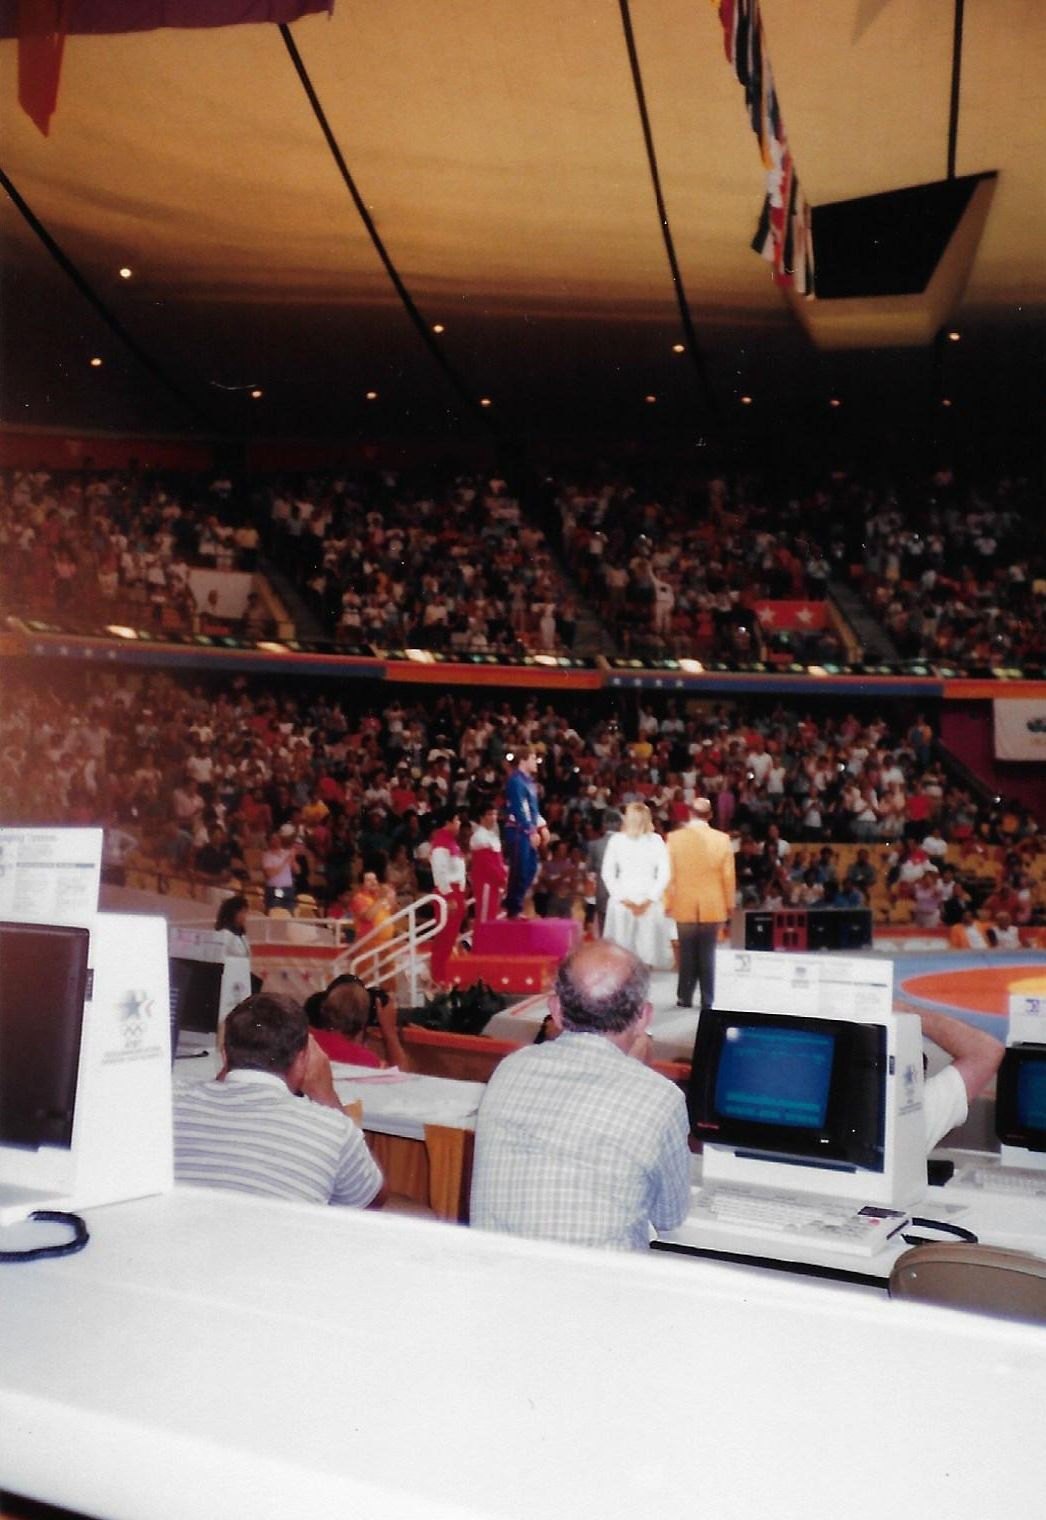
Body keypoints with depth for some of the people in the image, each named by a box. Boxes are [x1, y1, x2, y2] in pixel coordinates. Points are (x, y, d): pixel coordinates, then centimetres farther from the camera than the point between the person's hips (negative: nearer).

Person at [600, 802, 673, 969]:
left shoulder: (655, 840, 3)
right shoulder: (616, 840, 3)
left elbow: (664, 873, 2)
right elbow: (608, 874, 3)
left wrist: (648, 901, -6)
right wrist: (624, 900, -4)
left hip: (649, 904, 0)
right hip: (622, 903, 0)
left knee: (648, 947, -2)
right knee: (621, 949, -3)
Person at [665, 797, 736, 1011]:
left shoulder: (675, 838, -6)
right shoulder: (722, 839, -4)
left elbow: (669, 873, -3)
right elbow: (729, 874, -2)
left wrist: (667, 902, 5)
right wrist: (730, 903, 8)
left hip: (684, 905, 0)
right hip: (713, 906, 0)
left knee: (687, 952, 9)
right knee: (707, 953, 6)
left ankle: (685, 997, 12)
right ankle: (708, 999, 6)